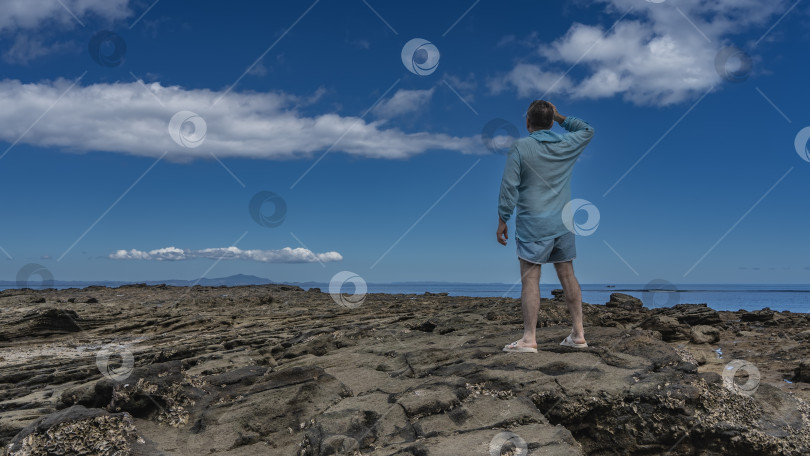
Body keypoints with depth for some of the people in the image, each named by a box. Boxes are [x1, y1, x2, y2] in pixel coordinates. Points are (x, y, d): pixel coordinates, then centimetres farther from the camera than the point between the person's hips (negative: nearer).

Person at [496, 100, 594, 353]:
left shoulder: (520, 147, -7)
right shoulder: (567, 144, 6)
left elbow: (509, 186, -11)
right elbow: (588, 130, 28)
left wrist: (502, 220, -4)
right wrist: (560, 117, 21)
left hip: (533, 224, -5)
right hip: (563, 224, 5)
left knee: (530, 278, -3)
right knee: (567, 275, 11)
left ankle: (529, 338, -2)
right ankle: (578, 334, 18)